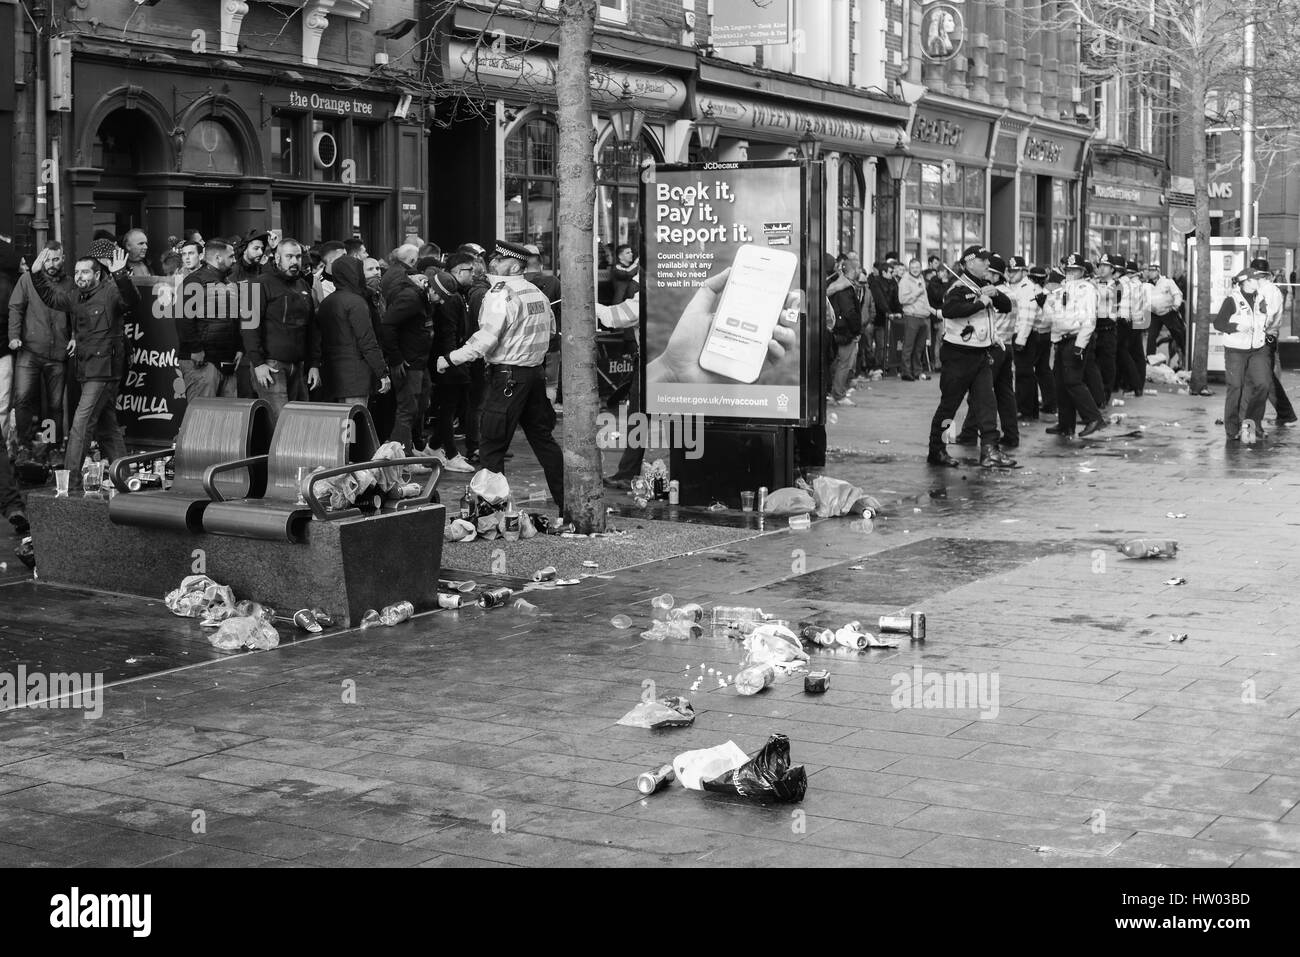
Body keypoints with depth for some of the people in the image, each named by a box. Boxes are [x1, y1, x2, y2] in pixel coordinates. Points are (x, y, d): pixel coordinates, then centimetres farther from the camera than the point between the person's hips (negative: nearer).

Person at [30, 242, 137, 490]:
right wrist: (37, 274, 16)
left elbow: (132, 300, -28)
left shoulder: (110, 293, -10)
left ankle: (71, 479, -11)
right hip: (87, 369, 9)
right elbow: (51, 297, 26)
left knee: (82, 421, -12)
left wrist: (119, 275, -42)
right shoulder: (77, 298, 13)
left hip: (105, 369, -9)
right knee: (105, 425, 14)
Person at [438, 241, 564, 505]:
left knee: (493, 445, -2)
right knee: (542, 437, 15)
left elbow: (485, 340, -20)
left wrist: (450, 359, -14)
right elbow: (551, 329, 21)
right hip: (536, 372, 8)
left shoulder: (500, 294, -14)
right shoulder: (537, 293, 11)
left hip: (508, 376, -8)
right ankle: (566, 499, 18)